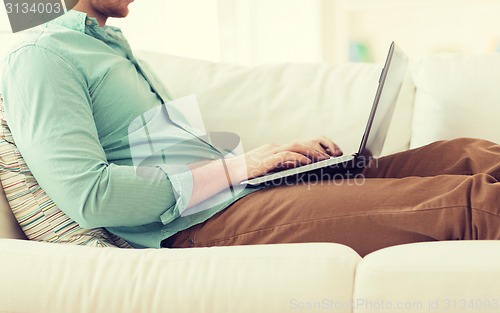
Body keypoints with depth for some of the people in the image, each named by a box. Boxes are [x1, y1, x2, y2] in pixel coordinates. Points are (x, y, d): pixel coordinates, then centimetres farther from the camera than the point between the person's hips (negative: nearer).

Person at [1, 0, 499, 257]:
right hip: (196, 224, -10)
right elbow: (89, 195, -19)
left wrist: (285, 153, 9)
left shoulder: (111, 46, 25)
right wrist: (234, 167, -13)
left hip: (233, 192, 10)